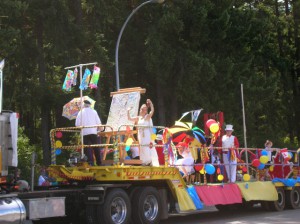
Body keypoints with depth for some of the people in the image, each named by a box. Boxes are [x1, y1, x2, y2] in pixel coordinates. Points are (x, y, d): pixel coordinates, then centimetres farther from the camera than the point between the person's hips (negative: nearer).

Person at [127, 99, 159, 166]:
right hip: (141, 137, 6)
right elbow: (129, 118, 14)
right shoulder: (138, 118, 12)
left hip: (148, 137, -6)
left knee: (149, 150, -12)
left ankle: (152, 163, -12)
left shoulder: (148, 116, -3)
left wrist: (150, 103, -25)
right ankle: (145, 163, 15)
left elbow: (152, 111, -20)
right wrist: (128, 111, 4)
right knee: (143, 151, 9)